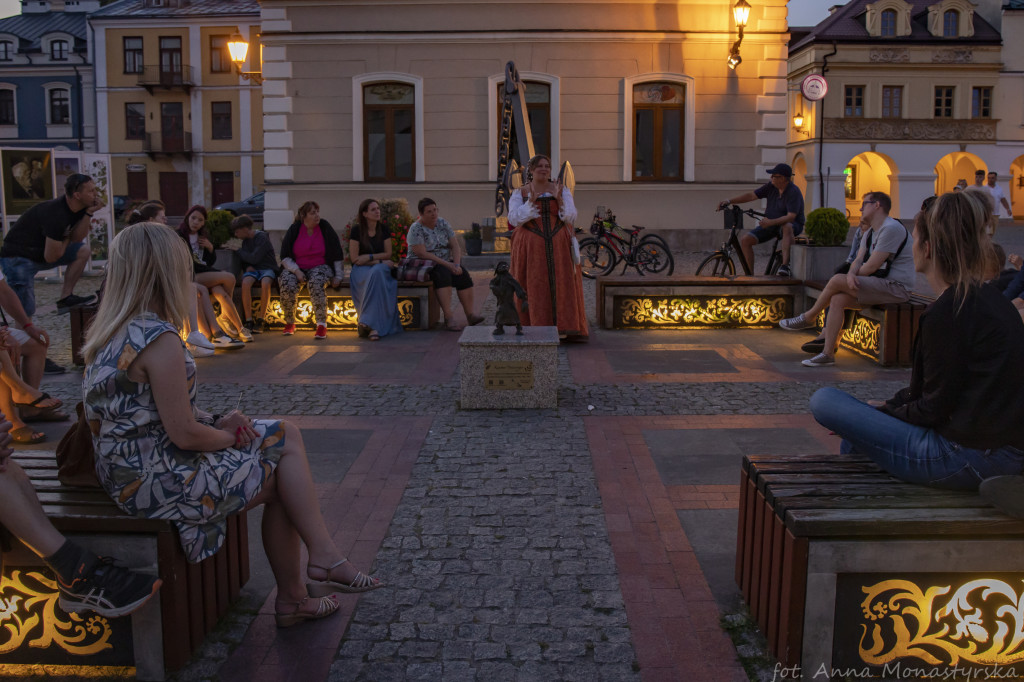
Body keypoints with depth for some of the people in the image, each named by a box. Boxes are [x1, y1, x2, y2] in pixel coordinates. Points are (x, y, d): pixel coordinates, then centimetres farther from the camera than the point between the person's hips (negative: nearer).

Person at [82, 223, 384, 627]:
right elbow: (185, 434, -23)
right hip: (158, 483, -10)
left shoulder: (110, 332, 8)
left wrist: (218, 422, 5)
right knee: (280, 477, 5)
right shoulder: (159, 339, -23)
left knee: (285, 437, 10)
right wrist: (229, 435, -3)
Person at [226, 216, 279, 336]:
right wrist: (247, 266, -2)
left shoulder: (262, 237, -11)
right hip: (253, 269, 5)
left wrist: (238, 249, -9)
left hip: (267, 268, -5)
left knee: (265, 283, -39)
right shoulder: (246, 240, 11)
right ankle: (249, 321, -28)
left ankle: (261, 320, -26)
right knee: (245, 283, -31)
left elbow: (254, 258, -19)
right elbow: (244, 259, 21)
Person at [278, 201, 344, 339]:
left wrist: (338, 276, -1)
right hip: (296, 268, 1)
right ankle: (289, 323, -8)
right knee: (287, 285, -31)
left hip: (320, 267, -1)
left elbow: (338, 255, 8)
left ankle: (321, 325, -35)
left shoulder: (325, 228, 3)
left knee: (316, 283, -37)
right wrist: (296, 271, -15)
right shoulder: (294, 230, 2)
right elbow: (285, 257, 2)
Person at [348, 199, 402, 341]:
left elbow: (388, 254, 5)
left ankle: (368, 323, -39)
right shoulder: (357, 230, -4)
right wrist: (379, 261, -13)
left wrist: (369, 257, -11)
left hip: (380, 268, 2)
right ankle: (375, 326, -41)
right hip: (361, 270, -2)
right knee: (376, 273, -37)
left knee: (378, 272, -35)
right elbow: (354, 258, -8)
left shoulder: (383, 229, 7)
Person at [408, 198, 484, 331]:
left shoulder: (443, 223, 8)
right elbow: (422, 254, -19)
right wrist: (447, 265, -22)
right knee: (443, 274, -35)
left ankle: (470, 314, -26)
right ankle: (449, 316, -41)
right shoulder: (416, 229, -11)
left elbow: (455, 246, 5)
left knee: (463, 275, -22)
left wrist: (456, 265, -14)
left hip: (446, 263, 6)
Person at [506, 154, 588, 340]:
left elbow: (571, 217, -1)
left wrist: (559, 199, -17)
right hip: (531, 247, -1)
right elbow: (514, 219, -8)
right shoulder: (520, 193, 4)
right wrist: (531, 201, -18)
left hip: (558, 247, 1)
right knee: (534, 287, -4)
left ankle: (565, 327, 1)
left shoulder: (562, 190, 7)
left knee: (562, 285, -3)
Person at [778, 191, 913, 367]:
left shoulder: (891, 229, -15)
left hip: (896, 287, -9)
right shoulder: (871, 232, 18)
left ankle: (808, 318, 3)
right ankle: (828, 353, -12)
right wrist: (851, 275, -15)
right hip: (882, 286, 9)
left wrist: (850, 277, -1)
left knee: (837, 281, -19)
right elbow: (858, 261, 9)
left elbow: (870, 268, -19)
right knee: (838, 300, -10)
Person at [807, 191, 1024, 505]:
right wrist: (889, 406, 13)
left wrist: (887, 412, 1)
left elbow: (935, 406, -15)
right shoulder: (987, 297, 11)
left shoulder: (947, 312, -18)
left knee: (823, 400, -7)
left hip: (964, 460, -10)